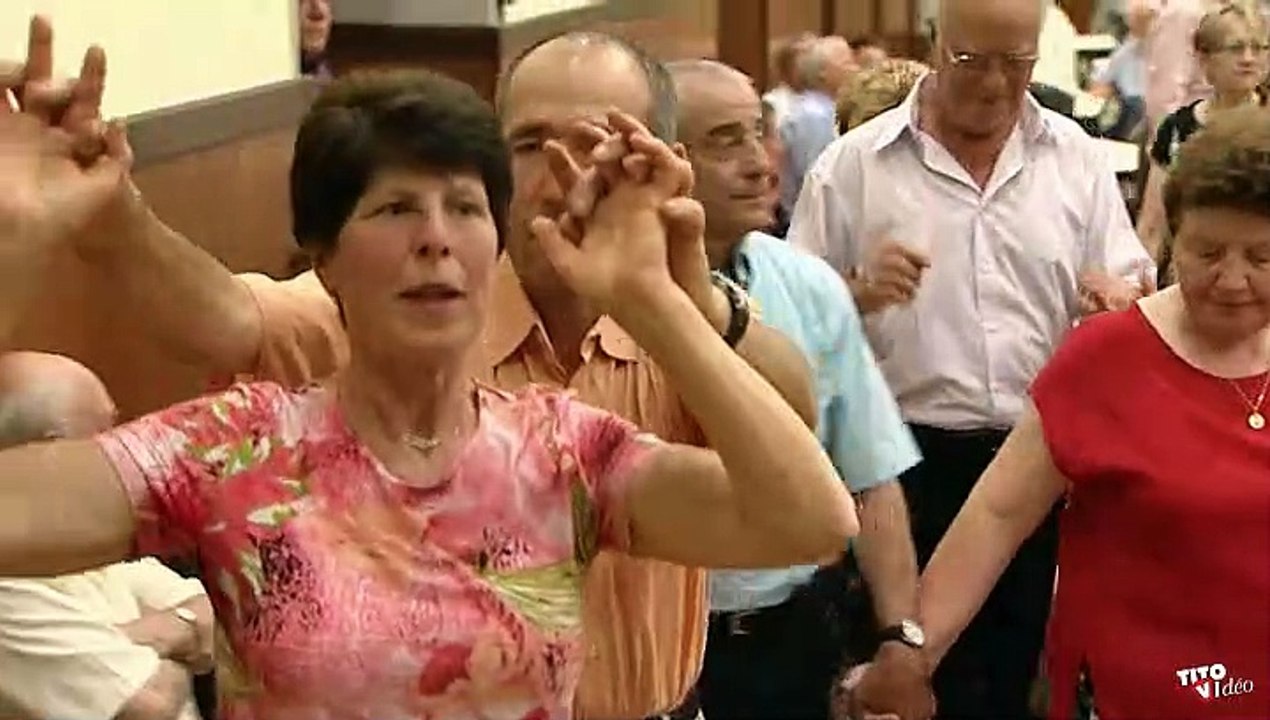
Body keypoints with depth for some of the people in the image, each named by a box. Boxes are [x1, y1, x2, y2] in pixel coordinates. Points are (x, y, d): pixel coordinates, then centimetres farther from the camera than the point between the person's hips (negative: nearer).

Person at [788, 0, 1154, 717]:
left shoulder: (1077, 157, 4)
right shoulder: (854, 163, -4)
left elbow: (1132, 284, 7)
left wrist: (1123, 299, -16)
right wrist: (859, 293, -22)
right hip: (908, 460, -2)